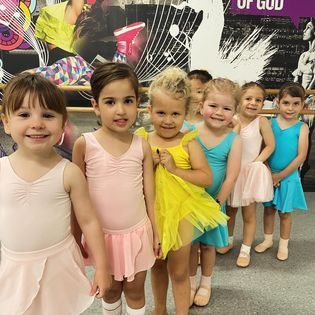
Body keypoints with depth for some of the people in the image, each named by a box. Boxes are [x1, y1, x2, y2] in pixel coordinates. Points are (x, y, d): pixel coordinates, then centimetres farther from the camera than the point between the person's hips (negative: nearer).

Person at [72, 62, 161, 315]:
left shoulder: (142, 146, -9)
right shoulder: (85, 144, -13)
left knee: (135, 290, 18)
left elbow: (150, 194, -1)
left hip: (138, 232, 1)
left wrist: (156, 233, 4)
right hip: (103, 235, 0)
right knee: (111, 289, 21)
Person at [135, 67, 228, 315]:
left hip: (181, 213, -3)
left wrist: (175, 169, -23)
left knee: (179, 271, 13)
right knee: (157, 265, 24)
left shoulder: (188, 142, -11)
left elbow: (207, 178, -16)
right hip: (152, 213, 3)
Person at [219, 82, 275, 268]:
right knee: (230, 210, 19)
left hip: (250, 172, -3)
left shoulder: (261, 121, -13)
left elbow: (270, 146, -9)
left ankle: (246, 250, 27)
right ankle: (229, 241, 41)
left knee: (249, 214, 9)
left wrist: (256, 163, -15)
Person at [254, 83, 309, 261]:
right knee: (269, 208, 14)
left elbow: (301, 157, -11)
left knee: (285, 212, 11)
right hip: (268, 175, 2)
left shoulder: (302, 127, -8)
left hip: (289, 176, -1)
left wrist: (280, 175, -12)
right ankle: (268, 240, 33)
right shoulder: (270, 123, -4)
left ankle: (283, 244, 30)